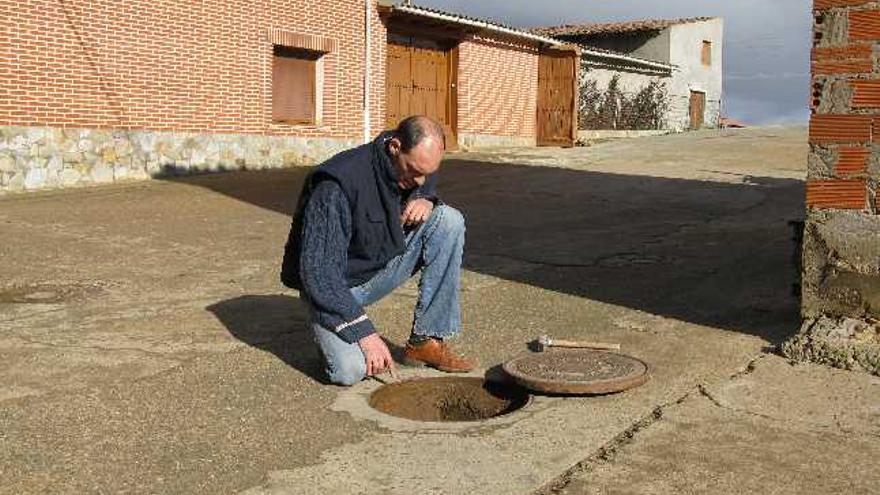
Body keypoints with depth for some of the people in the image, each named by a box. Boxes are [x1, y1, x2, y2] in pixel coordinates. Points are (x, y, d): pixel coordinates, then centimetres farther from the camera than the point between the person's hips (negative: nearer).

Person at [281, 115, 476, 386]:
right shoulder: (338, 185, -30)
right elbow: (318, 271, -30)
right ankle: (327, 328, 8)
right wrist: (364, 332, -32)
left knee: (449, 220, -14)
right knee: (351, 371, -29)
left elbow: (428, 188, 17)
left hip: (383, 266, 7)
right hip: (331, 285, -6)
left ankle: (425, 341, -12)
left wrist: (426, 199, -11)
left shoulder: (417, 166, -8)